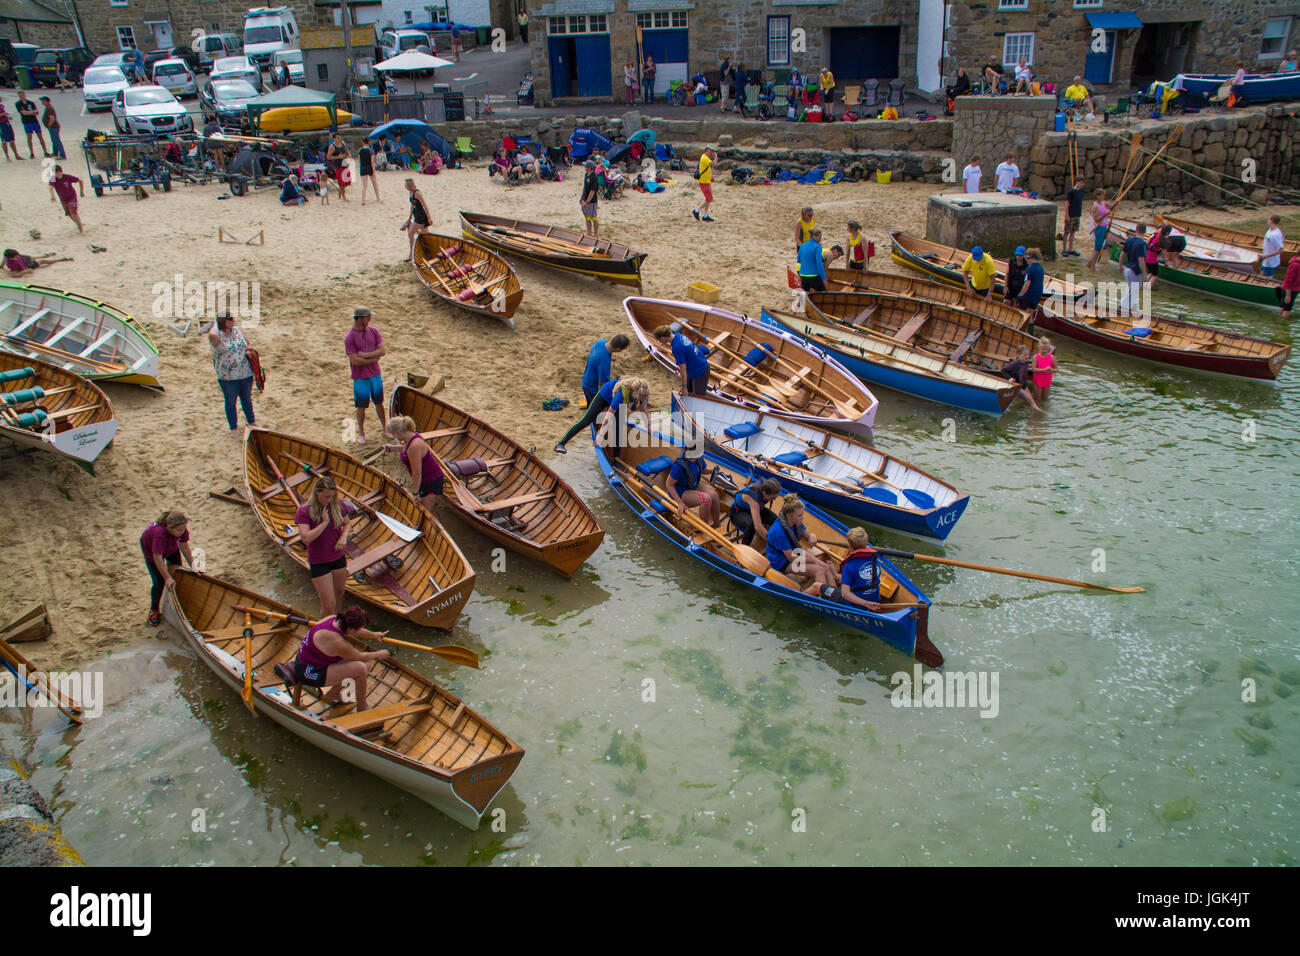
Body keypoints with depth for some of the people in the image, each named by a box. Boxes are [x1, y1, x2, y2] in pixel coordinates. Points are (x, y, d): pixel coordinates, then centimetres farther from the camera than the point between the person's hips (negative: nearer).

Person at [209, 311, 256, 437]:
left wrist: (248, 350, 0)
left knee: (247, 399, 21)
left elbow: (246, 341, 22)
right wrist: (216, 324, -22)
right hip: (228, 377, -5)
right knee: (230, 402, 10)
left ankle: (251, 422, 40)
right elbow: (212, 335, -42)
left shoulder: (237, 330, 3)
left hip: (246, 374, 5)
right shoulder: (218, 336, -15)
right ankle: (234, 428, 25)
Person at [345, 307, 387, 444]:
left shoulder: (373, 331, 0)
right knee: (361, 407, 6)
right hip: (360, 377, -4)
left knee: (379, 403, 15)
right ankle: (361, 433, 22)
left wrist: (365, 355, -17)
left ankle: (385, 429, 28)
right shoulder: (349, 337, -15)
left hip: (375, 374, 4)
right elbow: (355, 361, -19)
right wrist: (374, 358, -12)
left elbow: (383, 350, -7)